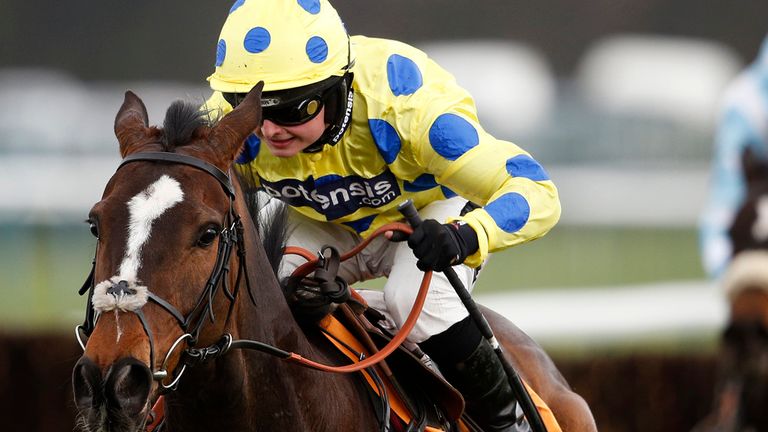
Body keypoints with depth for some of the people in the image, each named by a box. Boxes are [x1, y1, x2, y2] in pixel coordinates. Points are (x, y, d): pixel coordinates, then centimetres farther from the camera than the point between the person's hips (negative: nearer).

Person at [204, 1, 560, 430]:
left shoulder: (403, 105, -41)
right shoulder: (228, 122, -29)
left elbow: (536, 194, -42)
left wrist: (465, 237, -63)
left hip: (432, 210, -4)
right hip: (324, 227, 4)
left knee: (414, 298, -33)